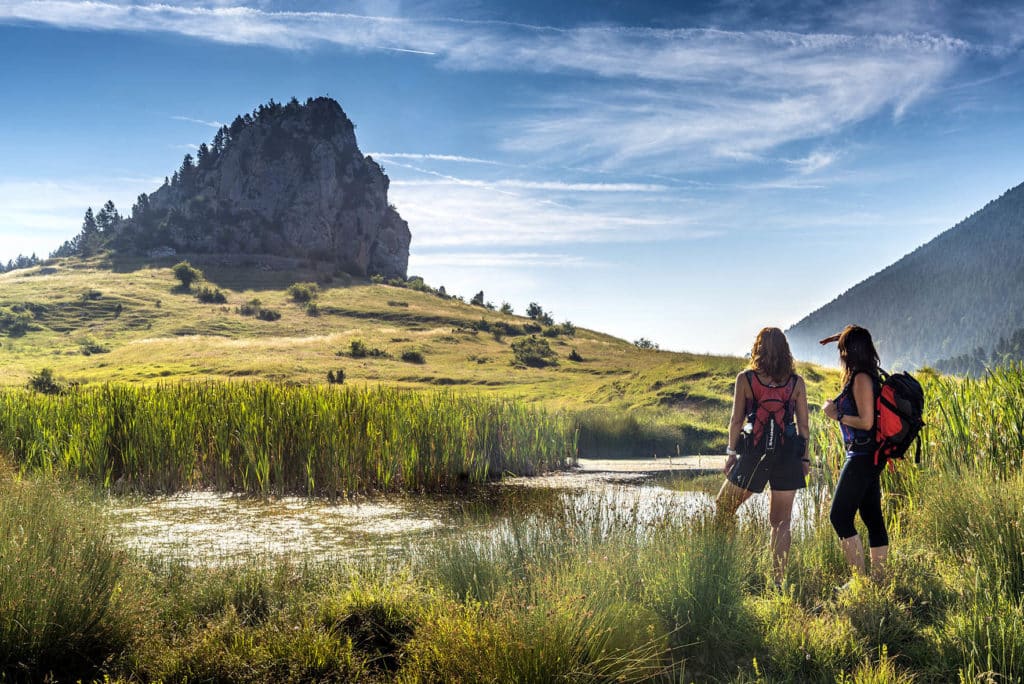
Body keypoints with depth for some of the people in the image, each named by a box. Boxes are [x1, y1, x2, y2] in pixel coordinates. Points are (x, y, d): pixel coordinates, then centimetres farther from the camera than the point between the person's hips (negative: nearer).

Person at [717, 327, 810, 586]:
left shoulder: (745, 379, -4)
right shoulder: (796, 382, 1)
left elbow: (736, 421, -2)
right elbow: (803, 424, 4)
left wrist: (731, 453, 6)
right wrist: (805, 458, 12)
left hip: (754, 453, -2)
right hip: (788, 455, 2)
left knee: (723, 508, 16)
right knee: (781, 520, 8)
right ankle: (778, 580, 8)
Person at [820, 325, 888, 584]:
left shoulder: (861, 379, -16)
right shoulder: (869, 376, 11)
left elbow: (866, 422, -21)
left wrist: (836, 415, -9)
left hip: (862, 457, -10)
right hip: (869, 456, 10)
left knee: (839, 516, -6)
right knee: (872, 518, 11)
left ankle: (861, 579, -5)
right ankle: (879, 579, 15)